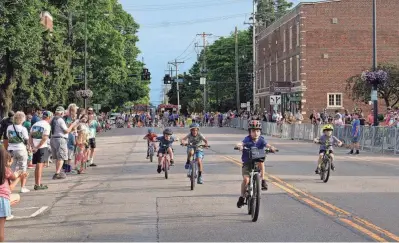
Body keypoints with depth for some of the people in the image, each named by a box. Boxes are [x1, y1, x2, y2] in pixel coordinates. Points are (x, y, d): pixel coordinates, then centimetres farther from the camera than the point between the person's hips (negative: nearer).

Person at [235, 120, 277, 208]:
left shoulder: (261, 140, -5)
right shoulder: (247, 139, -10)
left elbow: (267, 145, -21)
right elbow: (241, 144, -28)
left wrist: (271, 147, -43)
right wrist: (239, 146, -51)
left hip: (257, 162, 2)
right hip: (247, 163, -1)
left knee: (261, 161, -33)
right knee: (246, 179, -18)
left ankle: (263, 180, -18)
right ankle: (242, 197, 1)